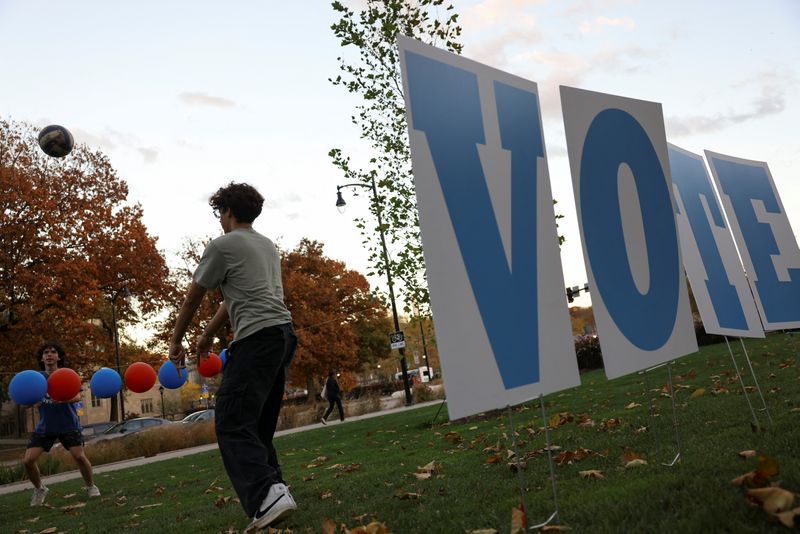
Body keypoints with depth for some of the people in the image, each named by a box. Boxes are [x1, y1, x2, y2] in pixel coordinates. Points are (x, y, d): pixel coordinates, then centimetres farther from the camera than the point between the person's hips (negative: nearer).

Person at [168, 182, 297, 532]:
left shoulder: (222, 246, 3)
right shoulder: (268, 246, 26)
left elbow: (192, 299, 10)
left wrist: (176, 342, 23)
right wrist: (208, 334, 39)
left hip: (257, 337, -8)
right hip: (284, 333, 8)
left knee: (232, 425, -12)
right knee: (259, 428, 15)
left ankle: (267, 497, -27)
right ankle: (273, 494, 12)